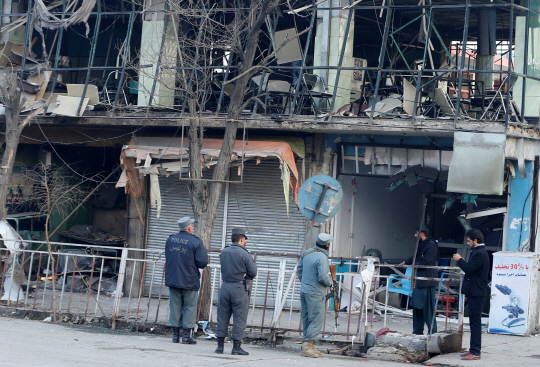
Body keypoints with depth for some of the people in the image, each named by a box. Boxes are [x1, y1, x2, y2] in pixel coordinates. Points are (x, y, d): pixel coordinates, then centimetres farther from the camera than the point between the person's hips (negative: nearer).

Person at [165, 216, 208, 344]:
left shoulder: (170, 240, 5)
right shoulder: (195, 242, -11)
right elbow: (203, 262, -14)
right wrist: (193, 265, 7)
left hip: (172, 280, 4)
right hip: (189, 281, -4)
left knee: (175, 307, 10)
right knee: (189, 307, 4)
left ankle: (175, 335, 11)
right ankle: (186, 335, 1)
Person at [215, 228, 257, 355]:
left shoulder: (223, 252, 7)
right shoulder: (244, 254, -9)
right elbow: (253, 272, -7)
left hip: (225, 287, 5)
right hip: (239, 288, -5)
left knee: (222, 317, 11)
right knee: (239, 318, 1)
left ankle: (220, 345, 12)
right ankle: (236, 347, 0)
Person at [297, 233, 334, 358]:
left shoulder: (306, 253, 9)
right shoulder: (321, 258, -17)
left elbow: (299, 270, 18)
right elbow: (323, 276, -22)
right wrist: (330, 283, -2)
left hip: (304, 290, 9)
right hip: (315, 293, -9)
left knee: (307, 319, 11)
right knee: (317, 319, -6)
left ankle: (310, 347, 16)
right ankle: (307, 345, -12)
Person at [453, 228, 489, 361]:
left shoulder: (479, 253, -17)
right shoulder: (479, 252, 17)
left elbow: (469, 269, -23)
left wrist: (459, 260, -9)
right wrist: (462, 261, 10)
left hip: (476, 293, -11)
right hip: (474, 292, 11)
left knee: (475, 321, -9)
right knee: (474, 321, 14)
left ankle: (475, 352, -9)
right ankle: (473, 349, 19)